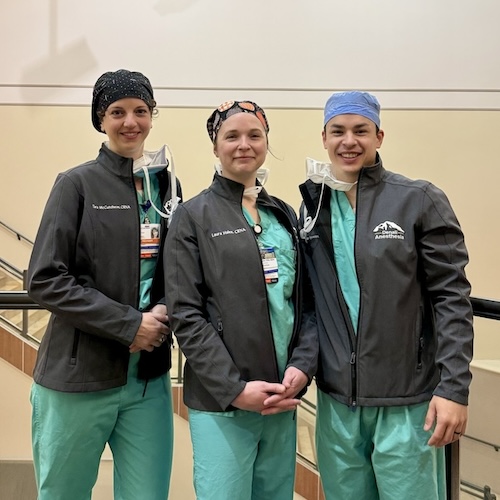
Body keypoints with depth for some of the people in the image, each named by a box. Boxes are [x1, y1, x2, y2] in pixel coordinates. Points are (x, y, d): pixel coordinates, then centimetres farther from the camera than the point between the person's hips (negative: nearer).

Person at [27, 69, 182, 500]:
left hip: (149, 378, 3)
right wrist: (129, 324, -15)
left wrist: (165, 312, -8)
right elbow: (45, 280, -10)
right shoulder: (78, 184, -4)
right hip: (78, 378, -3)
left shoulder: (167, 184, 8)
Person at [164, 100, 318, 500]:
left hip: (282, 397, 5)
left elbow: (307, 303, 9)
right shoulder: (193, 216, -2)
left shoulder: (285, 216, 11)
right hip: (221, 400, -4)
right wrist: (235, 388, -15)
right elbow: (186, 315, -9)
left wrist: (302, 366, -7)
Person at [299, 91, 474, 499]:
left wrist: (454, 387, -13)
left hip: (408, 401, -3)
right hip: (336, 400, 4)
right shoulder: (312, 209, 6)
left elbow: (452, 299, -9)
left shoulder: (420, 201, -6)